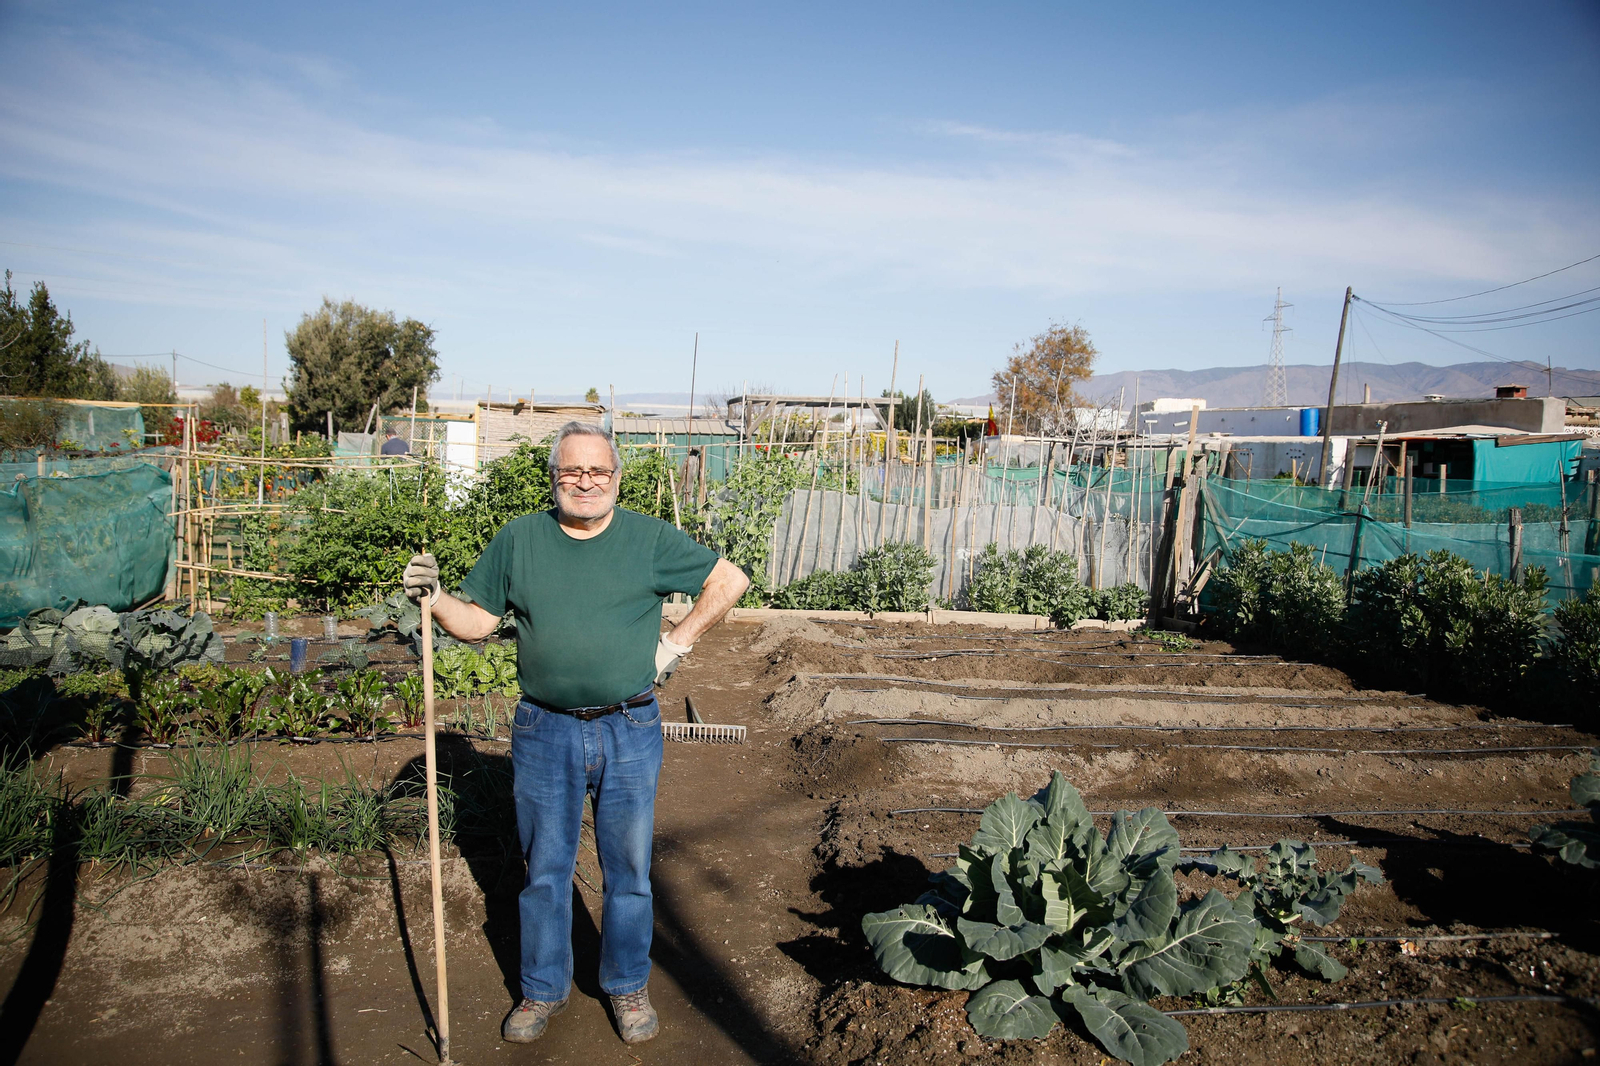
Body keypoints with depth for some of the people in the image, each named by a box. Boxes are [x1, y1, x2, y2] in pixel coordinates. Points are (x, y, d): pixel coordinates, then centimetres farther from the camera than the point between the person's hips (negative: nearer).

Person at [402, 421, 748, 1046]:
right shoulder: (518, 539, 2)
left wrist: (677, 643, 0)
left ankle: (628, 987, 33)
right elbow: (475, 621, 6)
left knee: (628, 871, 12)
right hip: (544, 734, 1)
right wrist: (433, 597, -13)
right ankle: (544, 990, 34)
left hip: (630, 735, -1)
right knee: (545, 870, 14)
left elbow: (730, 580, 5)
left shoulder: (650, 539, -2)